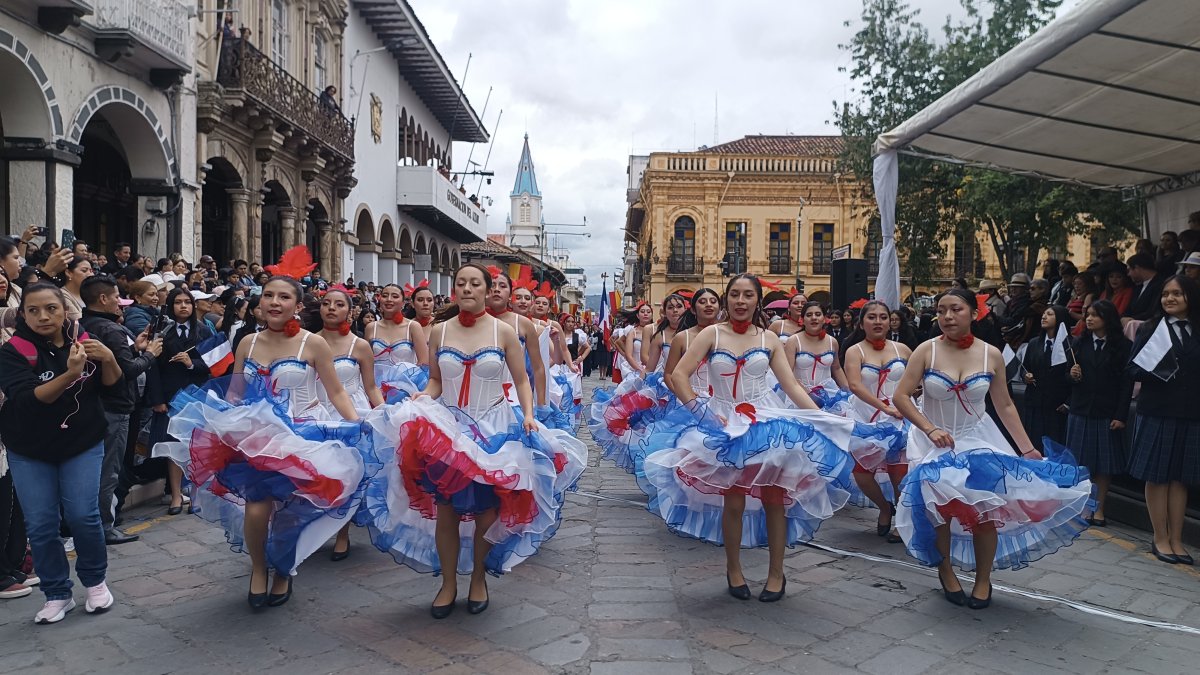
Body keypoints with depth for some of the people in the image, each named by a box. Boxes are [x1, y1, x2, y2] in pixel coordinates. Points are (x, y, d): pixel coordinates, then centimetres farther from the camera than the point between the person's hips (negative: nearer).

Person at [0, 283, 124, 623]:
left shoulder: (83, 339, -7)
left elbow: (111, 385, -3)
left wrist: (108, 359, -24)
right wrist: (69, 375, -40)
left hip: (83, 444, 0)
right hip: (30, 451, 0)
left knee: (83, 515, -8)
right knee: (40, 524, -1)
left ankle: (95, 581, 14)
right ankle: (57, 595, 16)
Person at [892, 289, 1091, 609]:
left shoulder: (991, 355, -3)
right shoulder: (926, 351, -9)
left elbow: (1005, 406, 5)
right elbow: (901, 396, -12)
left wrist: (1028, 448, 1)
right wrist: (930, 429, -22)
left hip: (977, 439, 2)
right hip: (934, 440, -1)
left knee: (984, 505, -11)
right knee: (941, 502, -18)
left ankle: (983, 579, 14)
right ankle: (946, 570, 10)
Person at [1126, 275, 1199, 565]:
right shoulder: (1150, 329, 1)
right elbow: (1134, 368, -4)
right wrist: (1155, 369, -21)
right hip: (1156, 412, -2)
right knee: (1156, 476, 4)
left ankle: (1176, 540, 18)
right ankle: (1160, 539, 15)